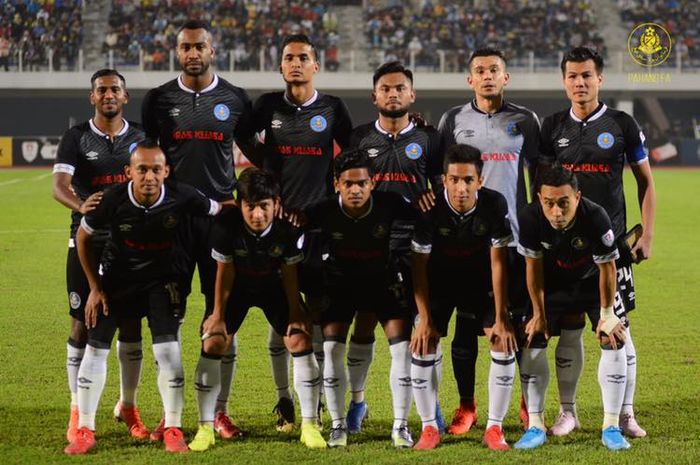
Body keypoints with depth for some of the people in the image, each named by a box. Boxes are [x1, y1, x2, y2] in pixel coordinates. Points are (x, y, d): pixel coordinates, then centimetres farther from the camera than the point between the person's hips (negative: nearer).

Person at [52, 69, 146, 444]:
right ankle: (78, 411, 8)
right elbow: (59, 186, -16)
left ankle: (128, 406, 21)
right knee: (82, 326, 0)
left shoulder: (141, 138, 6)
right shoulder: (76, 138, -2)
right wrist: (81, 205, -38)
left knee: (131, 326, 6)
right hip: (87, 243, -2)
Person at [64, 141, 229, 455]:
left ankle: (173, 429, 0)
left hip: (161, 279, 0)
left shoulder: (182, 198, -25)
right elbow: (83, 237, -6)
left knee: (168, 349, -12)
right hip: (116, 278, 0)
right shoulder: (113, 200, -24)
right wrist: (95, 288, -4)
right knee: (96, 347, -3)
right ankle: (85, 432, 6)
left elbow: (219, 212, -6)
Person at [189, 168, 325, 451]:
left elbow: (289, 273, -14)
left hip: (274, 286, 1)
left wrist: (295, 313, -11)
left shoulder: (287, 230, -28)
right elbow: (224, 272, -19)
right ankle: (206, 428, -2)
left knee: (300, 341, -11)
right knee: (213, 343, -12)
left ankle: (309, 425, -1)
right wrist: (218, 315, -13)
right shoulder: (227, 227, -31)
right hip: (237, 287, -1)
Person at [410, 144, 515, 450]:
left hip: (481, 280, 1)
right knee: (423, 346, -13)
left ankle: (494, 427, 1)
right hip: (439, 280, -1)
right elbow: (419, 265, -17)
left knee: (505, 345, -12)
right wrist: (425, 318, -18)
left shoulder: (495, 205, -25)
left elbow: (498, 262, -17)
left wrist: (500, 319, -17)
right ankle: (429, 427, 3)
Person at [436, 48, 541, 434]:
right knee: (466, 323, 3)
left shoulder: (524, 120, 6)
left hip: (516, 236, 0)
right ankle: (466, 407, 12)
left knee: (524, 320, 2)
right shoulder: (453, 120, 6)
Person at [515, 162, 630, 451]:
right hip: (554, 284, 1)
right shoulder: (529, 219, -31)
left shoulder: (596, 218, -36)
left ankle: (611, 427, -1)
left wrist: (606, 313, -11)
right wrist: (539, 314, -7)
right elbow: (533, 267, -14)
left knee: (613, 342, -12)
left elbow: (607, 268, -20)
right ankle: (535, 426, 3)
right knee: (532, 342, -7)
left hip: (593, 283, -1)